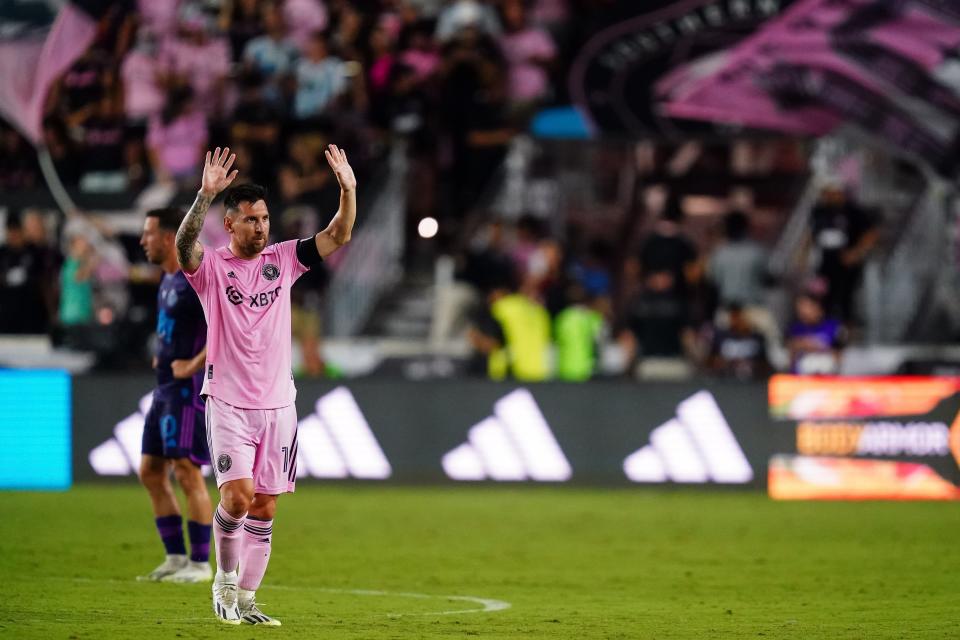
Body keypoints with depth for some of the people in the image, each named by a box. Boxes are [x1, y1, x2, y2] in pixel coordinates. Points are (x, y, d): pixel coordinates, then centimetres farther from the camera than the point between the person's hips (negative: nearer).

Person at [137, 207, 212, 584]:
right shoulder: (168, 279, 15)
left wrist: (194, 365, -20)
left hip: (188, 389, -10)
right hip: (165, 389, 10)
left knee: (187, 472, -8)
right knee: (151, 471, 9)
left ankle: (200, 563, -2)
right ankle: (176, 557, 15)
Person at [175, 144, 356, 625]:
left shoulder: (282, 260, 7)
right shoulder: (211, 266, -4)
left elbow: (337, 236, -1)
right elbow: (184, 246, -25)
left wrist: (348, 190, -19)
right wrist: (205, 194, -41)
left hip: (277, 403, 4)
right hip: (229, 402, -4)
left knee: (265, 507, 5)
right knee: (237, 496, -17)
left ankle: (245, 598, 13)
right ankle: (225, 578, 6)